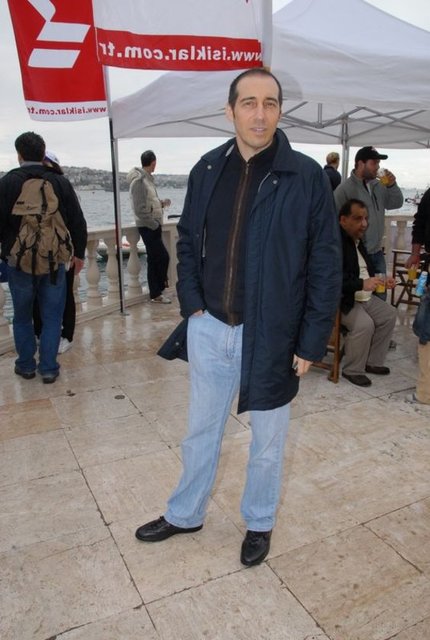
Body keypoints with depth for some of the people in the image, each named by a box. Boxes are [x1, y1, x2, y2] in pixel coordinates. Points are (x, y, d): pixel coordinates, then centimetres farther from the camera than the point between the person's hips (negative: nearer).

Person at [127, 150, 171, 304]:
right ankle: (156, 293, 3)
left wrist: (161, 203, 19)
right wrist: (154, 224, -17)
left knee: (154, 259, 12)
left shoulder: (147, 179, 14)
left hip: (152, 226, 9)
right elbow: (140, 209, -20)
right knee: (162, 257, -6)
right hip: (148, 226, -9)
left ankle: (156, 292, 20)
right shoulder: (139, 180, -15)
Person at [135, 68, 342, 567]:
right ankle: (185, 515, 43)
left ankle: (259, 522, 42)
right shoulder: (207, 170, 2)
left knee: (268, 437, 16)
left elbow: (325, 264, -8)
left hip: (272, 334, -3)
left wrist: (311, 342, -10)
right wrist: (191, 302, -1)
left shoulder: (306, 176, -10)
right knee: (201, 429, 20)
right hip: (210, 328, 4)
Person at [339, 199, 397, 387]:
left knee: (389, 314, 5)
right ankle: (352, 370, -6)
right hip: (342, 300, -10)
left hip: (365, 297, 10)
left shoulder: (357, 239, 12)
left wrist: (381, 281, 3)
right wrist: (362, 284, -32)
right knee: (364, 324, -27)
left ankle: (372, 362, 16)